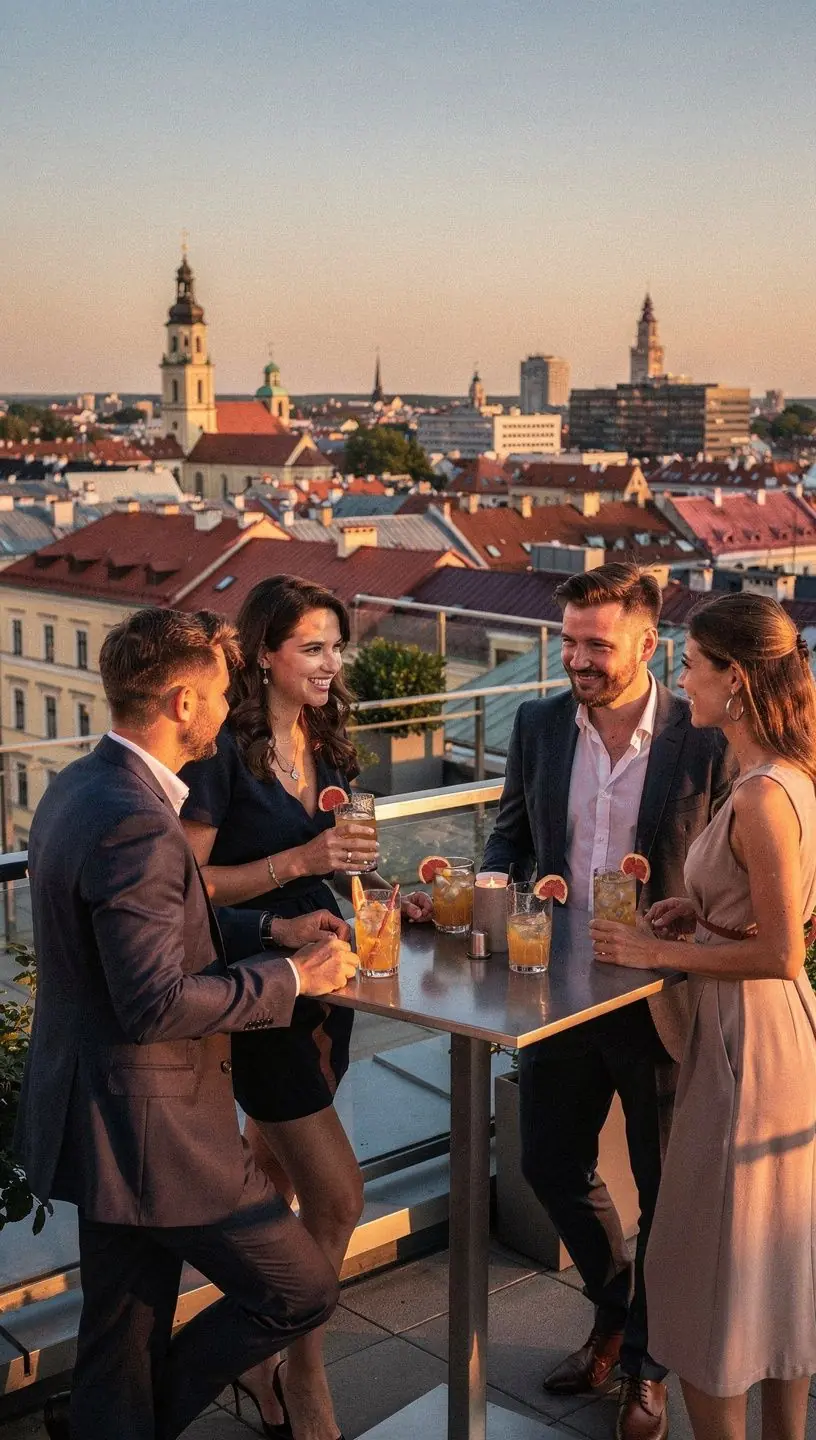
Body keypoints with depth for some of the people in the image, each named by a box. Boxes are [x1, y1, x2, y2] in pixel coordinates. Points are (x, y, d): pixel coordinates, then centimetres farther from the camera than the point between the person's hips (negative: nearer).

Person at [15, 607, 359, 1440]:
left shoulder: (78, 788, 6)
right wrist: (291, 977, -16)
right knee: (301, 1291, 6)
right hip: (150, 1129, -10)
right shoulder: (134, 823, -26)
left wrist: (270, 930, 11)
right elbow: (158, 1002, -28)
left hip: (94, 1114, 10)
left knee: (123, 1343, 22)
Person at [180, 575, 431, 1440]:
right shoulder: (223, 752, -16)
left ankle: (260, 1363, 34)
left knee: (276, 1181, 18)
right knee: (337, 1194, -6)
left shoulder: (323, 745, 7)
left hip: (321, 985, 7)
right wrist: (297, 862, -23)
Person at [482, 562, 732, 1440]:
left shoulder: (704, 740, -13)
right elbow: (510, 836, 10)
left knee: (666, 1189, 13)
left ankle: (645, 1362, 37)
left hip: (662, 999, -4)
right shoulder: (538, 725, -1)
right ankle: (613, 1310, 46)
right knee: (551, 1165, 18)